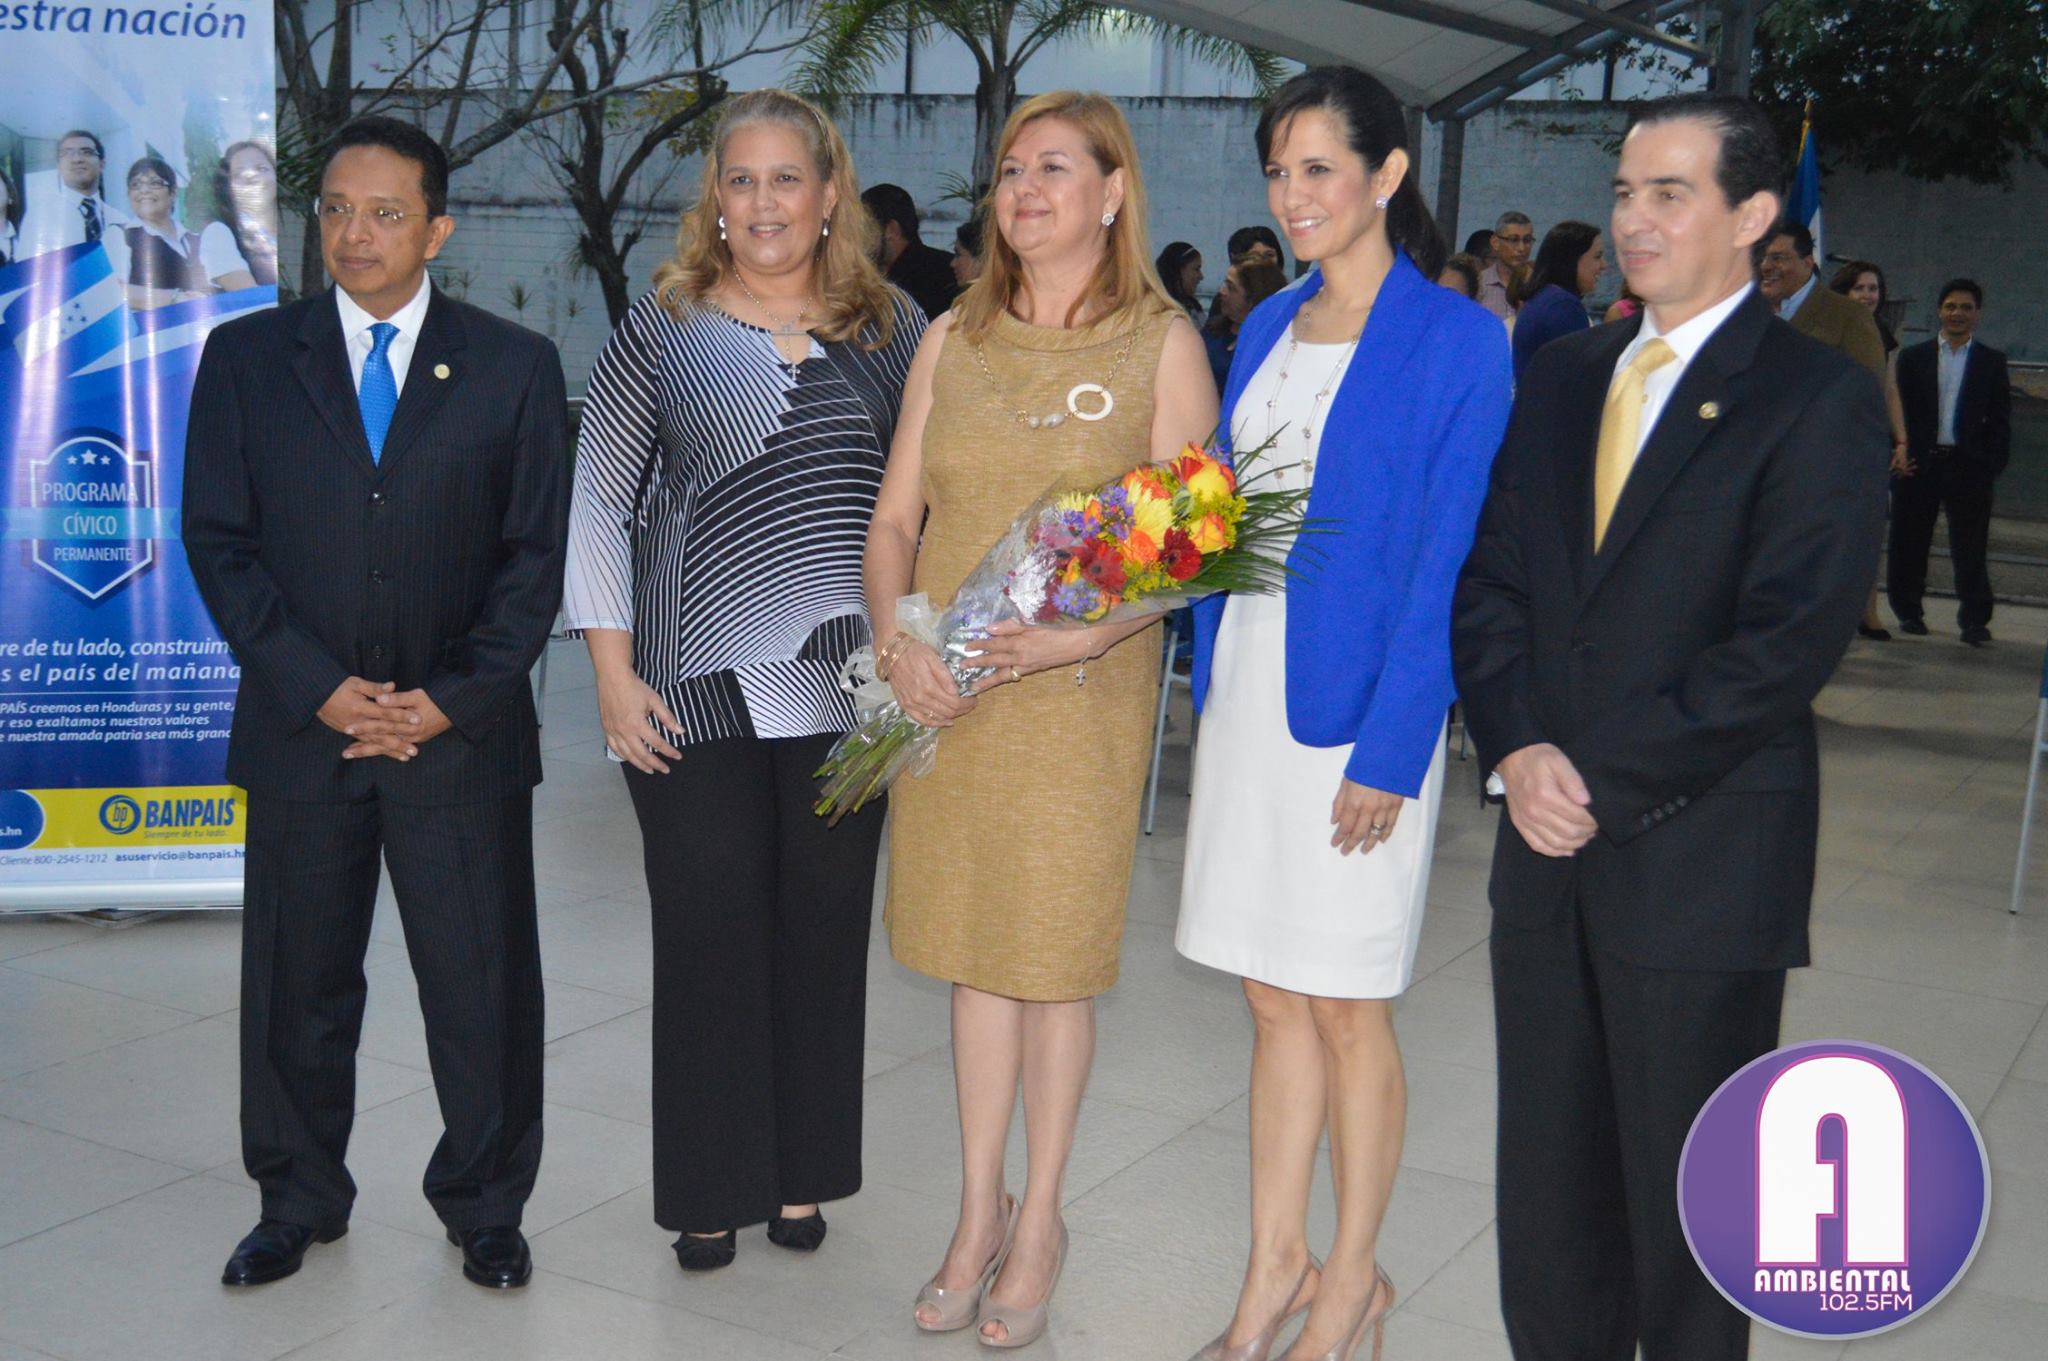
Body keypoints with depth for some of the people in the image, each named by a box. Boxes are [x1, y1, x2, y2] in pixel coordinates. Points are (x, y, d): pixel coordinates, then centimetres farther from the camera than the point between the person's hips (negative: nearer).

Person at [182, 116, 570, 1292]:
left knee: (485, 986, 6)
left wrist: (449, 699, -9)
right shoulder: (248, 358, 5)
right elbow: (220, 542, 2)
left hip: (461, 734, -1)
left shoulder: (515, 366, 3)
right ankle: (300, 1202, 31)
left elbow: (536, 553, 0)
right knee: (296, 986, 12)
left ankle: (485, 1207, 25)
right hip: (301, 729, 1)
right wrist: (318, 687, -10)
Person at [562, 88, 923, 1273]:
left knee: (825, 930, 10)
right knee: (706, 934, 5)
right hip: (697, 688, -2)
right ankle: (712, 1187, 20)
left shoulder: (893, 329, 6)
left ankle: (803, 1174, 26)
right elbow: (599, 505, 1)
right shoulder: (663, 330, 1)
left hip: (845, 688, 2)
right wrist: (614, 676, -4)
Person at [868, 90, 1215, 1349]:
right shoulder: (954, 340, 8)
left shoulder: (1162, 344, -3)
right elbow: (895, 516, 6)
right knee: (975, 953, 12)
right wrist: (896, 639, -11)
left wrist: (1081, 635, -23)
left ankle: (1039, 1221, 24)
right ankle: (979, 1212, 27)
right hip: (943, 691, 4)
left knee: (1055, 956, 6)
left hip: (1082, 693, -3)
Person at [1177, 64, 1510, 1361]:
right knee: (1276, 999, 13)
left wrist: (1390, 749, -16)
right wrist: (1212, 682, 6)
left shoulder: (1456, 339, -8)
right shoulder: (1270, 326, 12)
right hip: (1248, 688, 6)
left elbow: (1447, 559, -12)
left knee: (1346, 1006, 5)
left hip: (1358, 709, -6)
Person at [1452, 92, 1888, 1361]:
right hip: (1550, 845, 5)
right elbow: (1490, 578, 9)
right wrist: (1520, 751, -7)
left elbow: (1790, 639, -15)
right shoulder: (1562, 376, 12)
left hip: (1702, 863, -5)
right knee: (1546, 1171, 14)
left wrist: (1606, 781, -15)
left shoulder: (1819, 398, -7)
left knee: (1687, 1196, 9)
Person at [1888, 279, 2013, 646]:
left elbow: (2000, 420, 7)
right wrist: (1901, 455, -5)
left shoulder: (1991, 362, 10)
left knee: (1970, 548, -3)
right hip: (1919, 464, 1)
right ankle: (1908, 612, 19)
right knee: (1909, 543, 6)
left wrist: (1992, 465, -5)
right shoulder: (1913, 357, 9)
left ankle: (1974, 620, 2)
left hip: (1969, 466, -1)